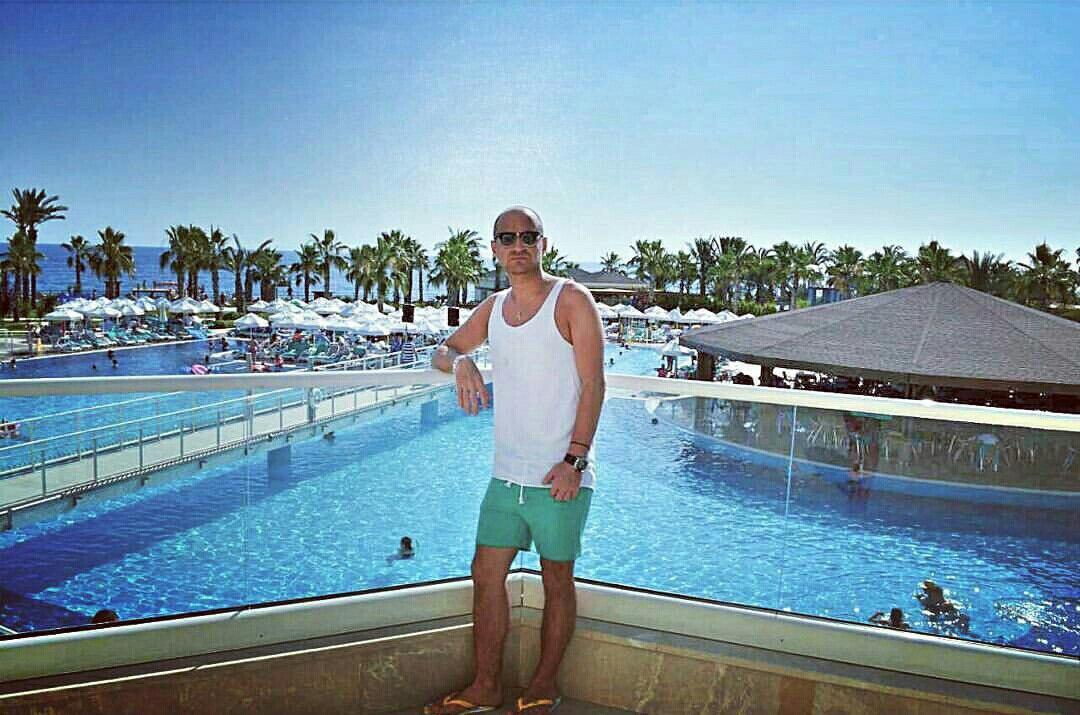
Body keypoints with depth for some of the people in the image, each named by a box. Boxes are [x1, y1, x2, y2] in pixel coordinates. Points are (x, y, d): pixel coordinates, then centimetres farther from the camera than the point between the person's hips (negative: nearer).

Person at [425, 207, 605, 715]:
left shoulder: (572, 300, -6)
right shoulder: (493, 308, 11)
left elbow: (593, 385, -11)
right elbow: (441, 352, 22)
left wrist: (574, 459, -18)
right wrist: (459, 362, -4)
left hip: (560, 476, -6)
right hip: (506, 475, 6)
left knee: (556, 579, 8)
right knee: (486, 573, 10)